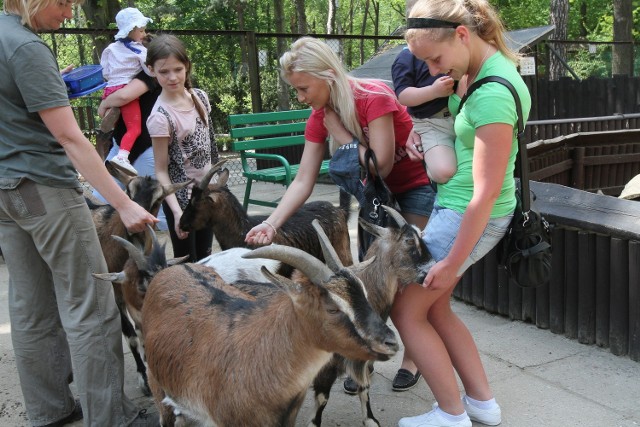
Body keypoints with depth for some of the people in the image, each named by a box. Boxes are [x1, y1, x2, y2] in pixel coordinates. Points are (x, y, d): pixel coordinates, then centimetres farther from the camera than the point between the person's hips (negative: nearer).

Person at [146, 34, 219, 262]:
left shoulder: (200, 97, -2)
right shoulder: (160, 116, -20)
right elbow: (161, 170, -16)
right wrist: (177, 211, -23)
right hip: (182, 196, -6)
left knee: (205, 255, 17)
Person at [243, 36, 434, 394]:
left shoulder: (375, 97, -27)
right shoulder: (320, 118, -8)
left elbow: (380, 166, -28)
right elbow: (303, 181, -13)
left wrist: (340, 133, -24)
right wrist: (272, 223, -24)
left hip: (417, 185, -6)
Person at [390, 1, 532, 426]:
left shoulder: (493, 95, -26)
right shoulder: (476, 71, 2)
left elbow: (485, 194, -25)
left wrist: (452, 262, -18)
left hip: (469, 217, -9)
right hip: (451, 204, 9)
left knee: (406, 310, 4)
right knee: (435, 308, 17)